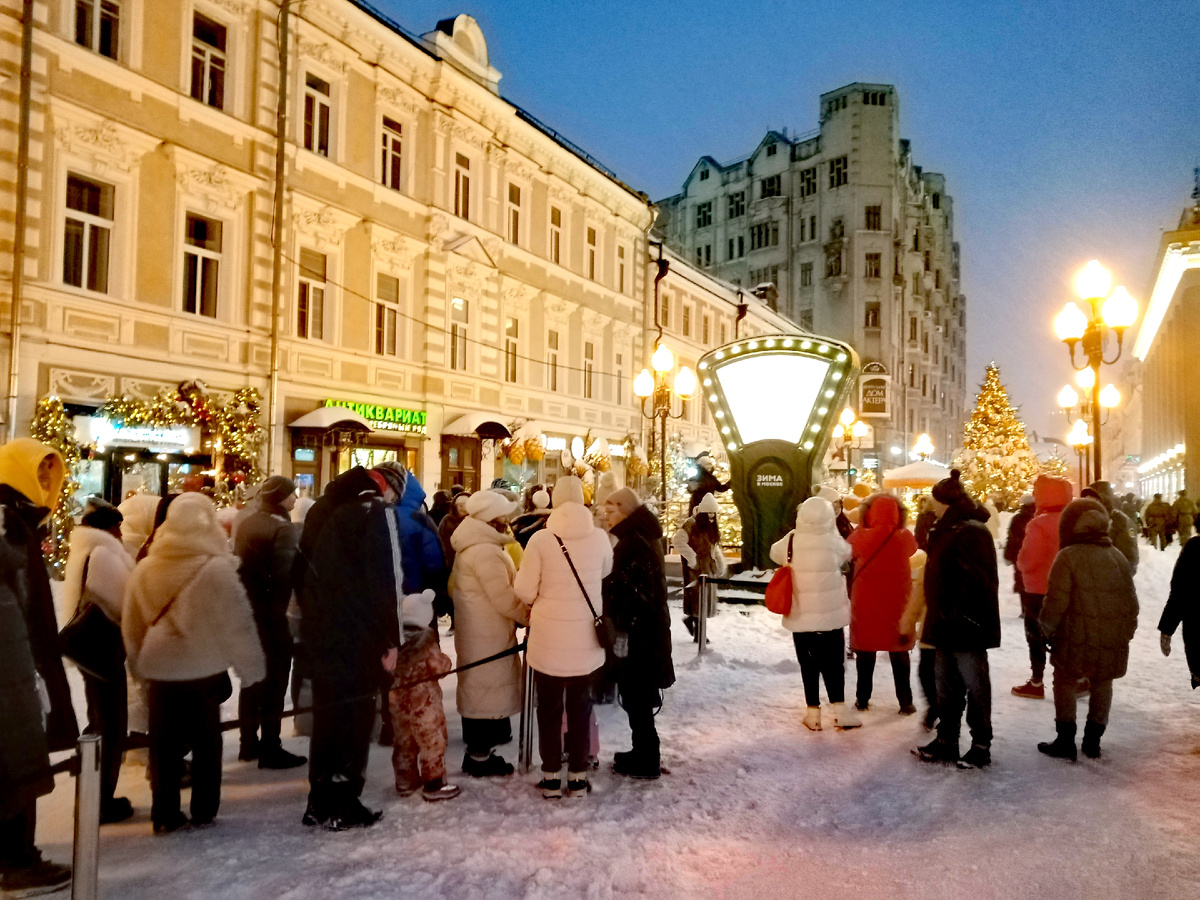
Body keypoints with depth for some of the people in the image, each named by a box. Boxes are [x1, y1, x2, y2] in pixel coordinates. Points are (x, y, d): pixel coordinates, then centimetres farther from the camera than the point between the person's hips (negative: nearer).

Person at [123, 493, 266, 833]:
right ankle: (203, 811, 18)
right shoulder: (217, 568, -16)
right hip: (203, 669, -4)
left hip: (158, 668, 4)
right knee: (206, 742, 10)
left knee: (164, 743, 12)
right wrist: (252, 666, -3)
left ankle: (165, 813, 18)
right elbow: (237, 623, -13)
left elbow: (132, 625, 11)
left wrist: (140, 664, 22)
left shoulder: (145, 568, 2)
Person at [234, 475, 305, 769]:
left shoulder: (247, 523, 11)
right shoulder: (282, 527, -14)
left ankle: (249, 744, 26)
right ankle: (270, 749, 6)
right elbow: (282, 575, -23)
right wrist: (278, 612, -15)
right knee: (274, 681, 1)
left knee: (253, 678, 17)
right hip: (269, 614, -8)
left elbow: (238, 565, 13)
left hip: (246, 611, 8)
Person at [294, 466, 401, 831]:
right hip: (358, 635, -7)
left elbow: (301, 570, 17)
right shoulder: (376, 512, -9)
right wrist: (390, 639, -11)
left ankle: (320, 801, 24)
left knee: (328, 710, 16)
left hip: (319, 630, 7)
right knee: (356, 713, 3)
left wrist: (313, 615, 19)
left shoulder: (323, 511, 13)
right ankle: (344, 805, 9)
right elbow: (385, 580, -16)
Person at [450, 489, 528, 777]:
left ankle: (479, 750, 27)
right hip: (487, 636, -11)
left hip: (479, 632, 11)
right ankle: (480, 756, 10)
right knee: (487, 690, 0)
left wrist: (521, 614, 11)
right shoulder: (485, 551, -23)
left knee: (479, 690, 17)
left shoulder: (475, 546, 12)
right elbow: (504, 598, -23)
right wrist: (529, 616, -9)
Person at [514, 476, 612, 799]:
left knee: (549, 708, 13)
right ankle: (578, 777, 22)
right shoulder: (600, 538, -7)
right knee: (580, 707, 16)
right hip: (586, 639, 2)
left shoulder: (541, 539, -14)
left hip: (549, 639, -2)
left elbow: (524, 592, -8)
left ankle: (551, 777, 21)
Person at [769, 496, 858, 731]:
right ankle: (839, 710, 13)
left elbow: (775, 553, 10)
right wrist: (833, 527, 16)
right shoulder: (834, 541, -12)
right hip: (830, 614, -1)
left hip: (800, 615, 1)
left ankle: (813, 712, 14)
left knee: (808, 664, 10)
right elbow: (847, 553, 9)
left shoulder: (791, 541, -10)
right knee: (833, 663, 12)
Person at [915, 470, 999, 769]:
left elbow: (977, 581, -24)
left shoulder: (970, 532, -17)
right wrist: (938, 617, 16)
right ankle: (946, 741, 26)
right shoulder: (948, 530, 15)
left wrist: (957, 615, -22)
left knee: (975, 687, 3)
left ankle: (981, 746, 15)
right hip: (947, 626, 10)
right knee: (946, 687, 16)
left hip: (966, 627, -10)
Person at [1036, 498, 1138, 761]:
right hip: (1113, 639, 5)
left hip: (1077, 637, -5)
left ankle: (1065, 740, 8)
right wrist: (1126, 632, 23)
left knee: (1065, 681, 9)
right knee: (1102, 683, 19)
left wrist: (1047, 629, -1)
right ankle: (1093, 740, 21)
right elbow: (1131, 601, 12)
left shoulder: (1068, 557, -11)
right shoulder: (1118, 557, 7)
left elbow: (1056, 601, -14)